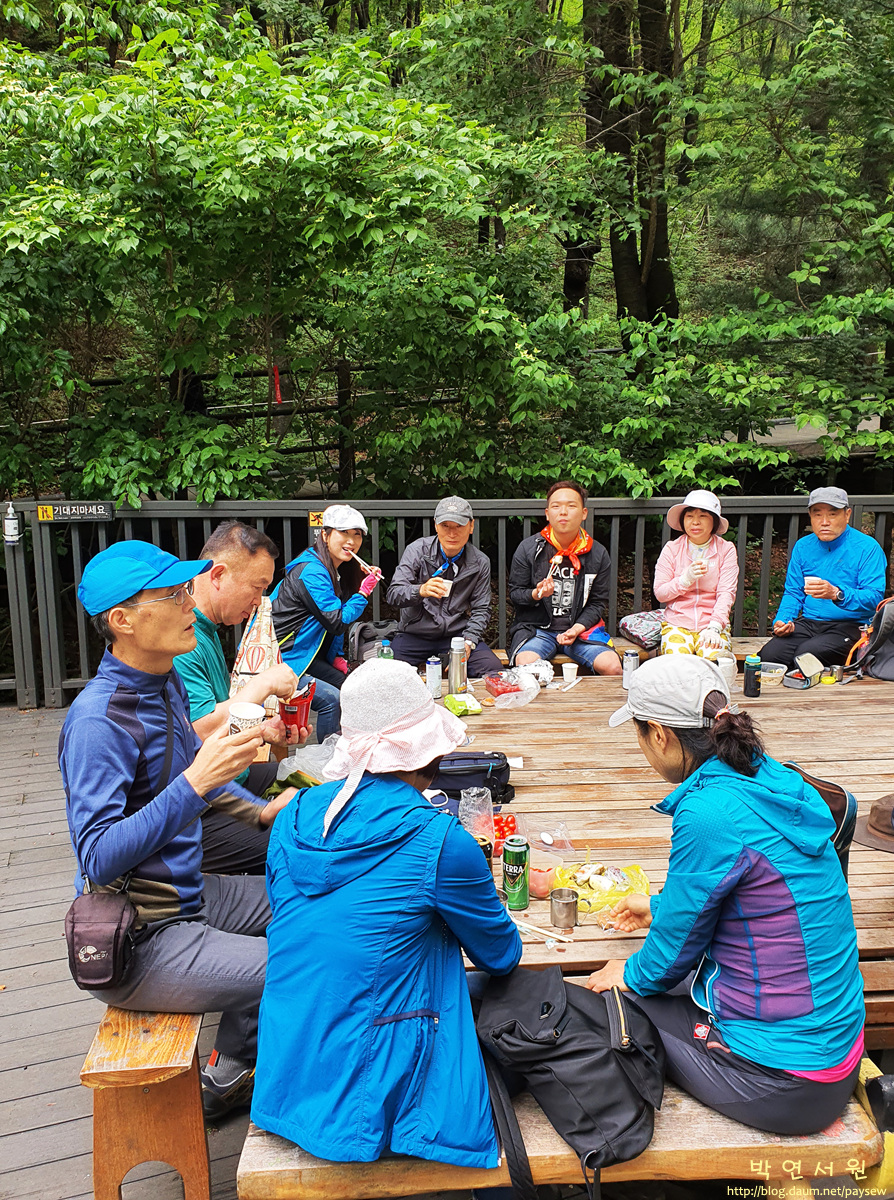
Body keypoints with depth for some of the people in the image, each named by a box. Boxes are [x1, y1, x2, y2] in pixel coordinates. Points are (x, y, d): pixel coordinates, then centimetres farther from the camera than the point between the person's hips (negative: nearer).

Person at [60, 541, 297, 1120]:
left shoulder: (164, 681, 3)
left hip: (186, 895, 10)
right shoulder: (98, 719, -25)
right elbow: (99, 858, -30)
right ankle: (226, 1081, 15)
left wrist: (263, 810, 6)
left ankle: (230, 1074, 32)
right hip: (139, 941, -9)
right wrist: (197, 780, -36)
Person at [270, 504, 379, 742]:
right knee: (330, 698, -21)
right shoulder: (311, 572, -21)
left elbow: (333, 618, 19)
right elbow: (337, 622, -21)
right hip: (276, 660, -10)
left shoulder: (333, 569, 12)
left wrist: (337, 657, 7)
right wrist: (364, 592, -14)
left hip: (301, 653, 10)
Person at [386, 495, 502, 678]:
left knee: (494, 670, -22)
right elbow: (394, 594, -13)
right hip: (415, 634, -2)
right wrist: (421, 590, -35)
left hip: (458, 634, 2)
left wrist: (468, 641, -11)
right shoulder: (417, 550, -5)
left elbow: (481, 609, 7)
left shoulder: (480, 563, 2)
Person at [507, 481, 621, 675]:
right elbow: (515, 592, 5)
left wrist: (577, 628, -12)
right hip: (536, 627, -2)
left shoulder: (598, 554, 5)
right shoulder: (528, 549, 0)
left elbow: (598, 602, 6)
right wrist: (536, 594, -18)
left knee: (612, 667, -22)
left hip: (582, 626, 2)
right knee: (525, 665, -32)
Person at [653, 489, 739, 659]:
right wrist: (686, 579, -15)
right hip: (677, 623, 0)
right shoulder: (671, 549, 6)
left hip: (712, 623, 0)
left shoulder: (726, 550, 6)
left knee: (713, 660, -30)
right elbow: (659, 593, 3)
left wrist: (714, 627, -18)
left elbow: (726, 593, -4)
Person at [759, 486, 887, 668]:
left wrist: (836, 594, -31)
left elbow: (875, 598, -13)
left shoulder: (868, 548, -3)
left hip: (850, 626, -4)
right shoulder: (803, 546, 14)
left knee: (805, 654, -32)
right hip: (808, 623, 4)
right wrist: (782, 621, -3)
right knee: (769, 654, -24)